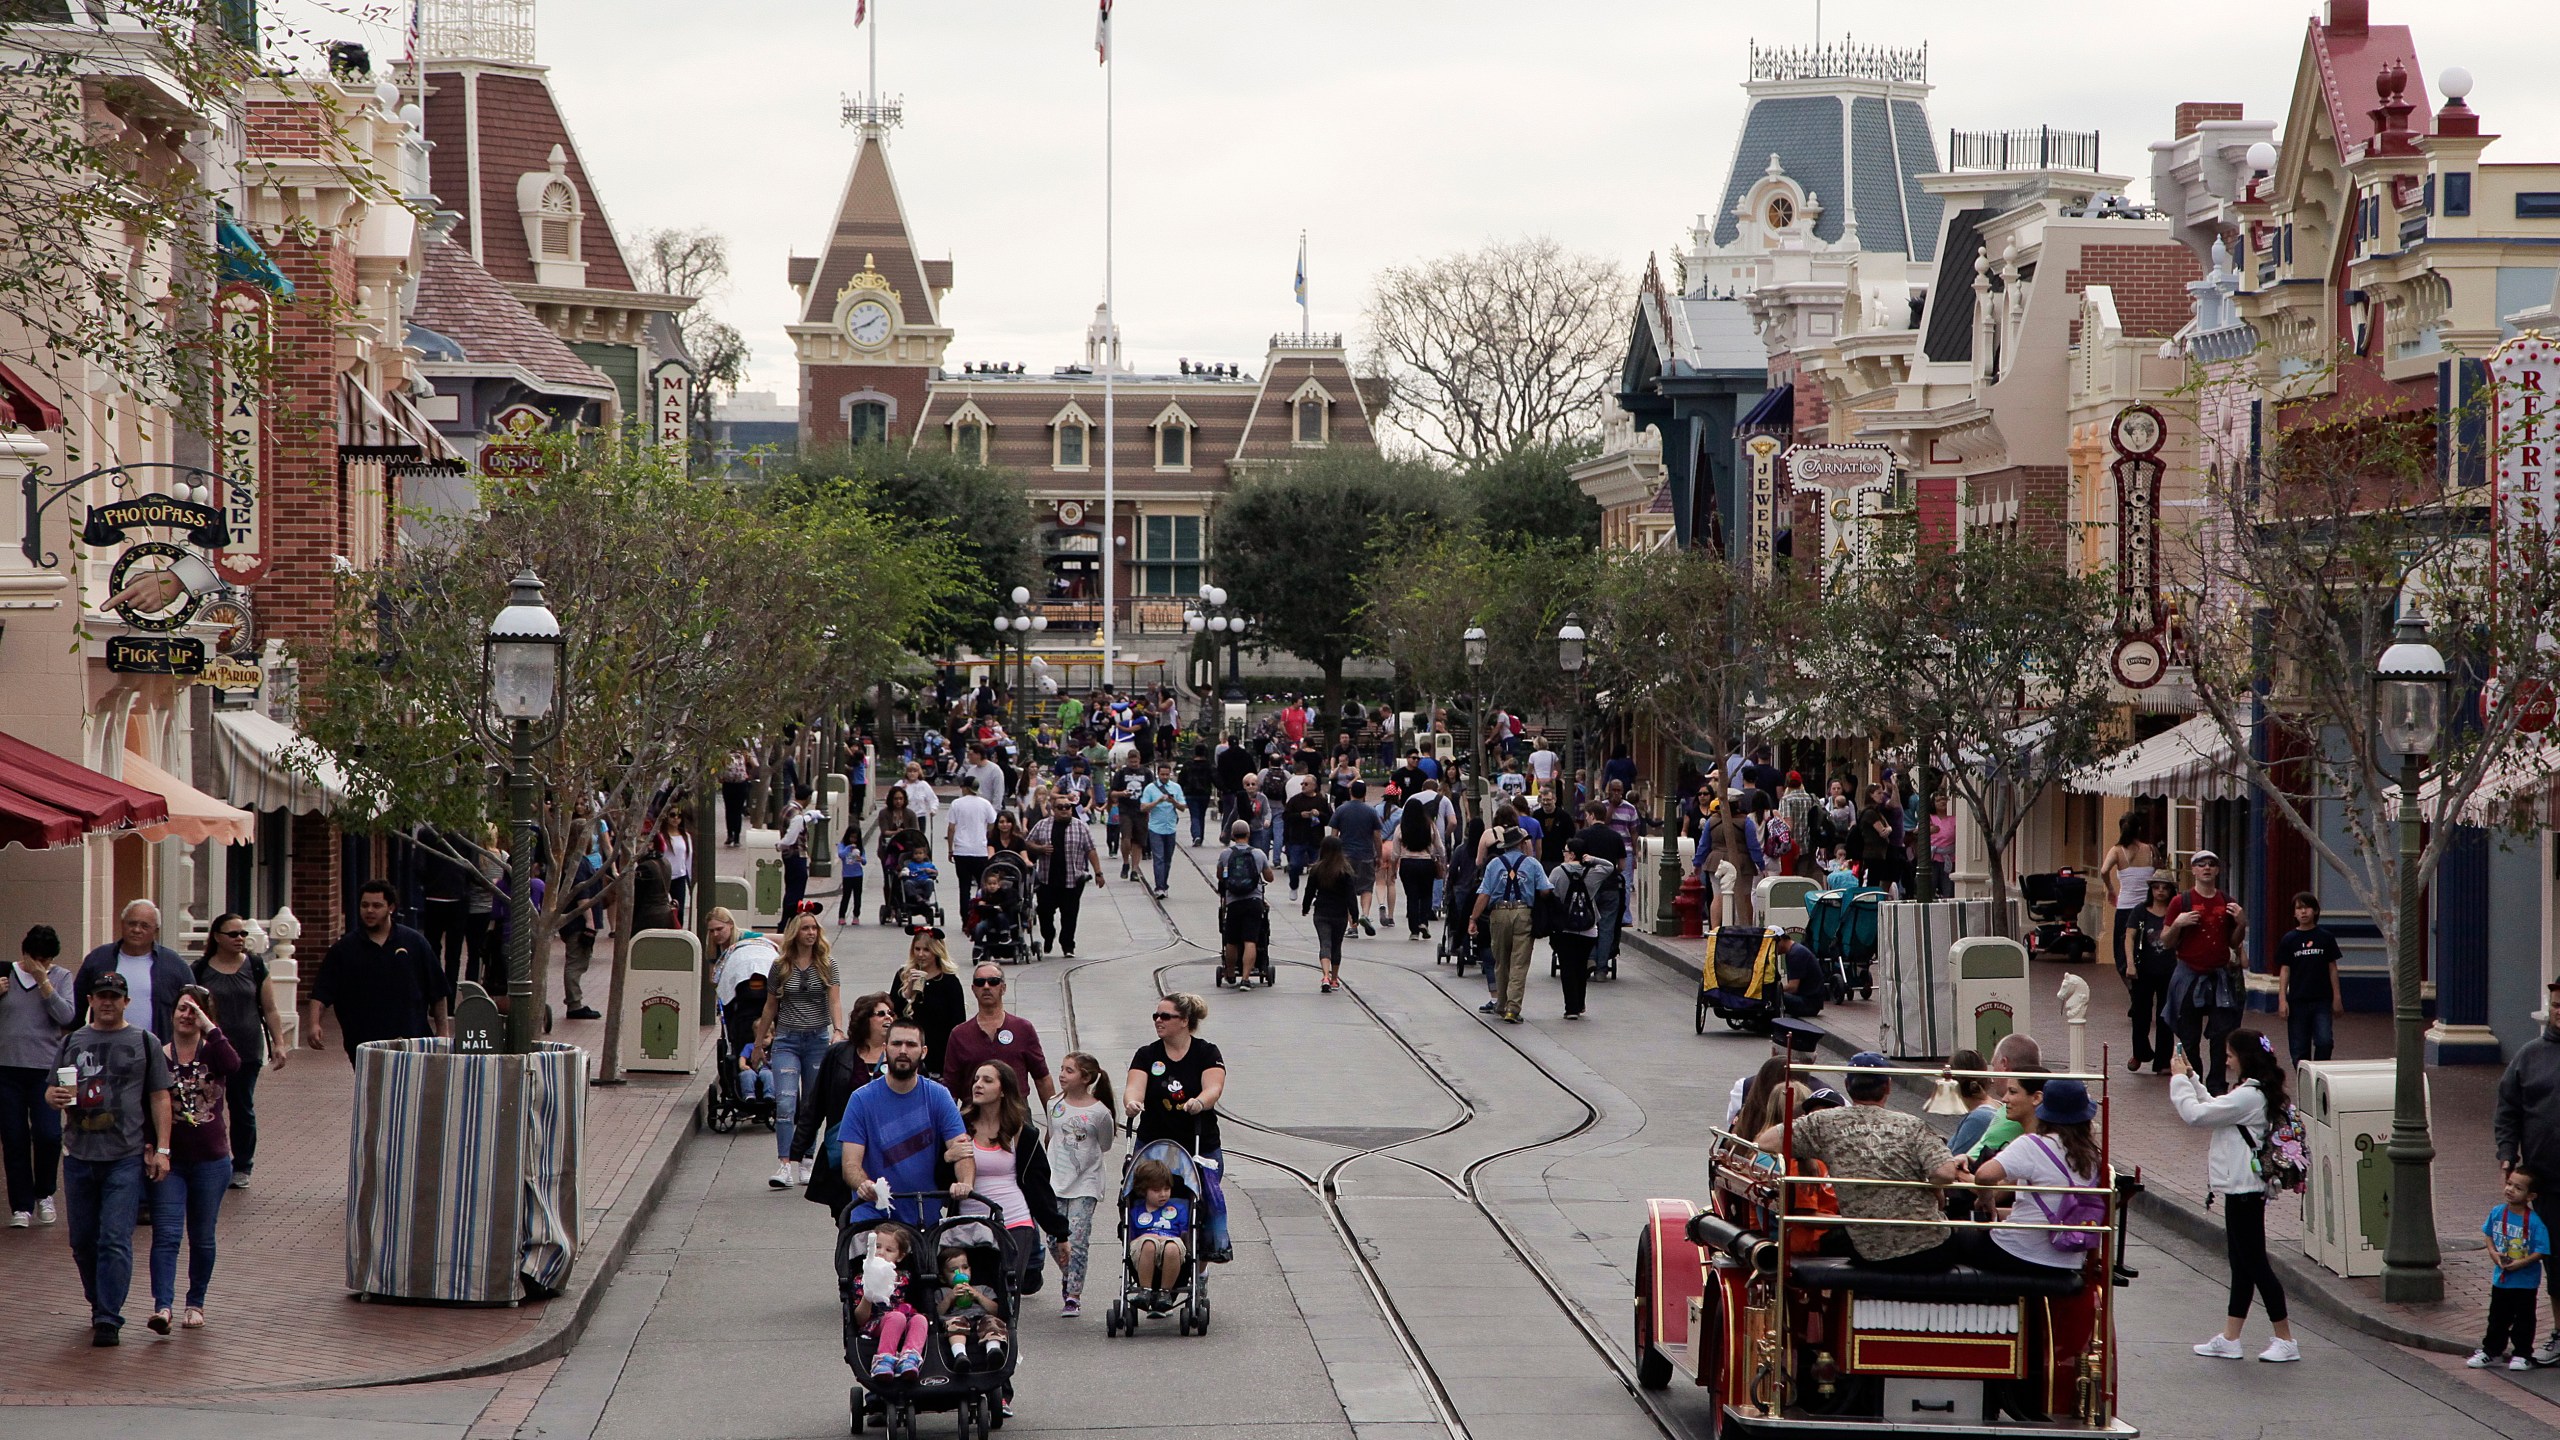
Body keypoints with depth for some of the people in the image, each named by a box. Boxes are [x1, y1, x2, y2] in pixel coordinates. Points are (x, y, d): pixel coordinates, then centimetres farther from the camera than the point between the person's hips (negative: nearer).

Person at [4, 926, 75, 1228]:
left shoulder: (61, 978, 5)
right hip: (7, 1068, 1)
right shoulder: (6, 974, 7)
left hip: (46, 1069, -1)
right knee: (14, 1139, 2)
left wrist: (43, 982, -12)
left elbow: (66, 1016, -8)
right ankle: (21, 1205, 11)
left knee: (48, 1134, -10)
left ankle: (44, 1194, 14)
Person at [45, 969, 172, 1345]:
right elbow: (50, 1091, 14)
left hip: (127, 1158, -4)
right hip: (79, 1156, 4)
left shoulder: (144, 1042, 5)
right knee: (83, 1241, 9)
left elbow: (159, 1098, 5)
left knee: (115, 1240, -11)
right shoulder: (72, 1042, 12)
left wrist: (161, 1149, -1)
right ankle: (99, 1306, 26)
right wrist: (55, 1097, -11)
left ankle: (109, 1320, -10)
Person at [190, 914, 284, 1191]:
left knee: (243, 1109, 7)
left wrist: (278, 1044, 0)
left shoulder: (256, 967, 5)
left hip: (247, 1052, 1)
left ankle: (242, 1167, 16)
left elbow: (270, 1010, 6)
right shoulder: (201, 970, 1)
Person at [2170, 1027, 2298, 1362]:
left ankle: (2285, 1339, 1)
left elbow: (2196, 1114, -21)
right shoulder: (2256, 1092, 11)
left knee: (2254, 1263, -4)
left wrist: (2179, 1078, -9)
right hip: (2242, 1188, 11)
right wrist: (2191, 1077, 15)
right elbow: (2212, 1107, 21)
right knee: (2242, 1264, 13)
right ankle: (2229, 1339, 18)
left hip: (2245, 1192, -11)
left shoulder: (2249, 1096, -21)